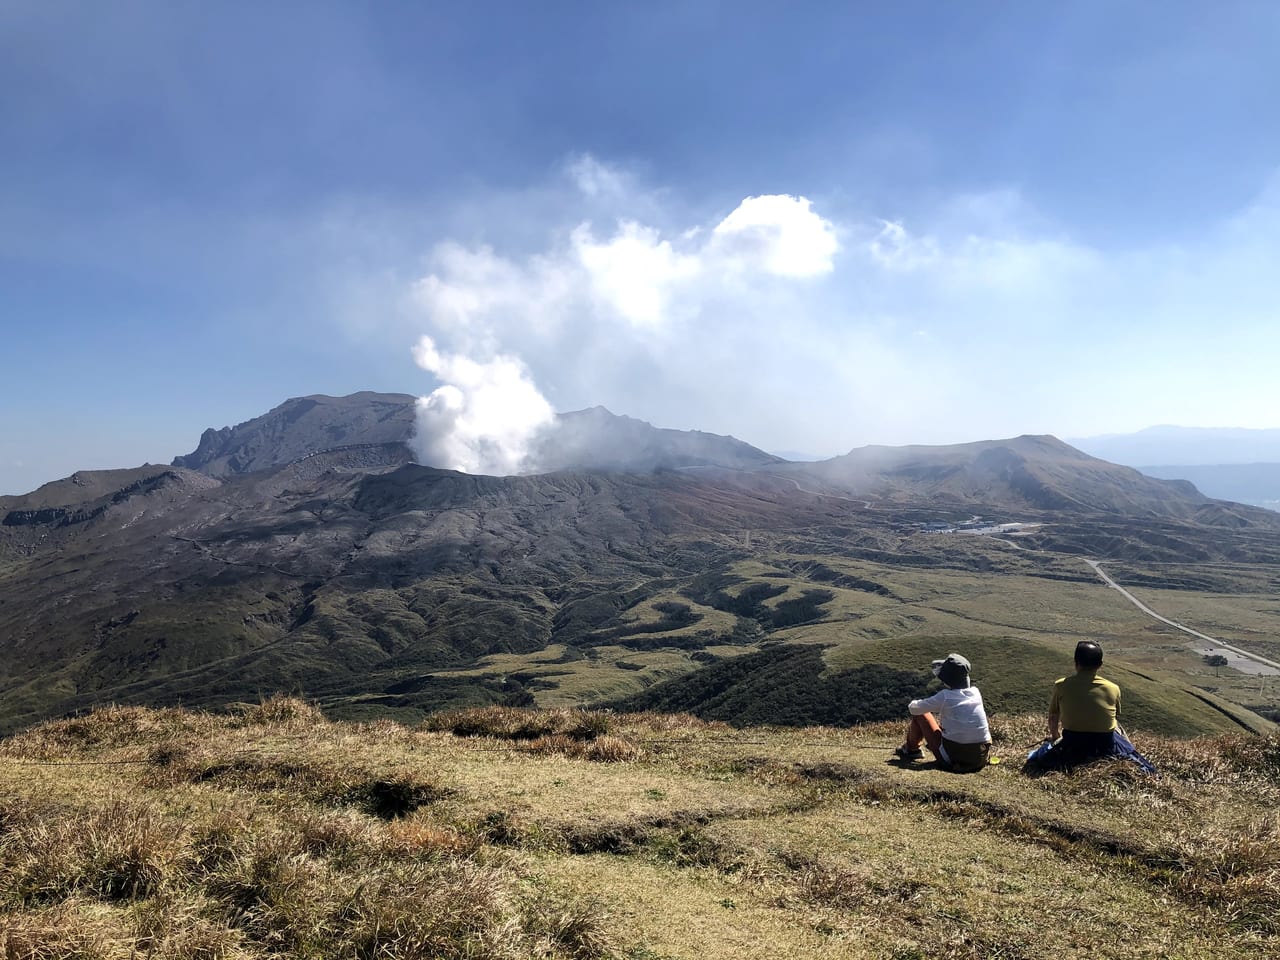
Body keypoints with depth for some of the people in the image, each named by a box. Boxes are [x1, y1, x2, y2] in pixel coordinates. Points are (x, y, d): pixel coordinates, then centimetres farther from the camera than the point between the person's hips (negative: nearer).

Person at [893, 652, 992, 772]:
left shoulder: (944, 696, -11)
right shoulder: (975, 692, 3)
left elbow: (913, 708, 0)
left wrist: (913, 704, 23)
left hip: (952, 758, -5)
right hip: (980, 760, 5)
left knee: (919, 714, 10)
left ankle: (911, 749, 30)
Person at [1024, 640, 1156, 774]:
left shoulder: (1061, 686, -7)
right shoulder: (1113, 689, -6)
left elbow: (1053, 719, 9)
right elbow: (1115, 719, 12)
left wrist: (1055, 737, 31)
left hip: (1072, 749, 0)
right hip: (1106, 748, 0)